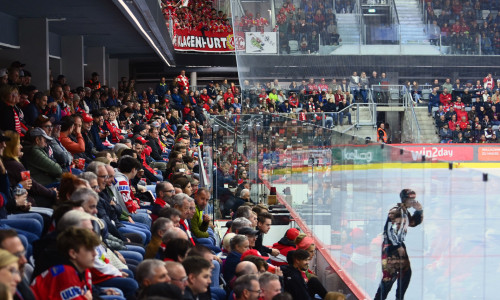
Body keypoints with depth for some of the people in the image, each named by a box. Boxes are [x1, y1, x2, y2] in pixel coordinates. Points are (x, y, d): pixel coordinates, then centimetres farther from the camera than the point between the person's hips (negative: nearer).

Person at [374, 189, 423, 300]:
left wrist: (419, 211, 11)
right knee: (390, 274, -14)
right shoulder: (395, 211, -15)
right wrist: (398, 247, -16)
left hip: (399, 245, 10)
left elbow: (414, 223, 29)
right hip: (390, 246, -10)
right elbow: (389, 230, -19)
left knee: (406, 272, 11)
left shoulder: (405, 213, 14)